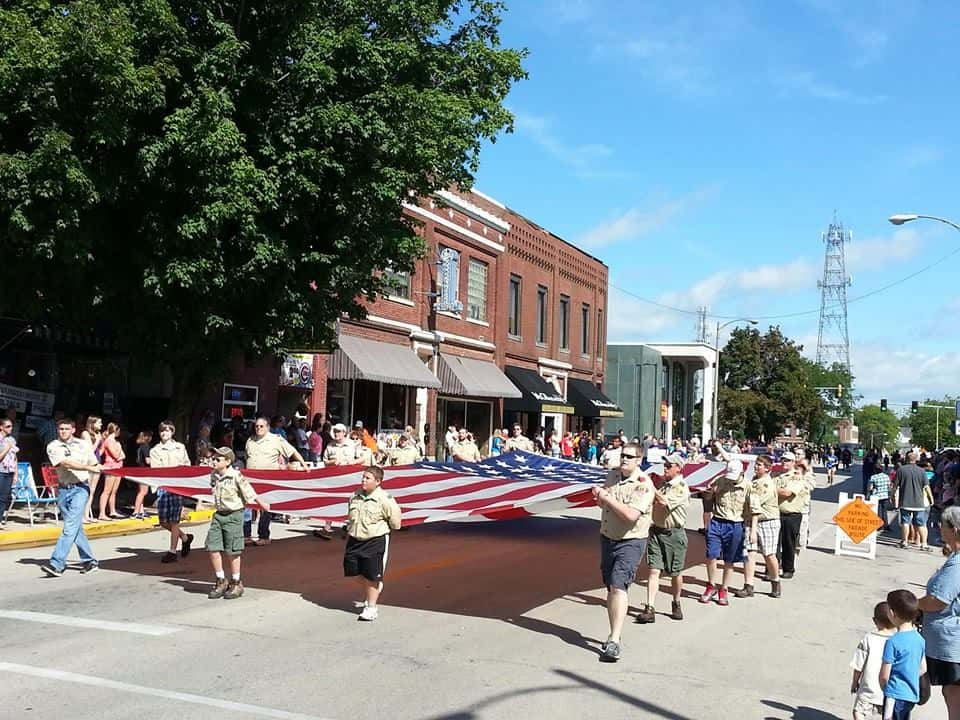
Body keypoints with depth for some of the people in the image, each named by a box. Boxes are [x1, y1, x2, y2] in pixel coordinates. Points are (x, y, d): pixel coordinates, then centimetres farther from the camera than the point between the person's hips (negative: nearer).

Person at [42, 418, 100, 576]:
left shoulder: (84, 445, 7)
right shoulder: (53, 447, 2)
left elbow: (94, 466, 18)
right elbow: (66, 463, -13)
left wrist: (99, 468, -1)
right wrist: (88, 467, -17)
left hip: (80, 488, -2)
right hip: (63, 490, 2)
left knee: (70, 527, -13)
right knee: (76, 528, 9)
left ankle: (57, 564, -17)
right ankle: (90, 561, 19)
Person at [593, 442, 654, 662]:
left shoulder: (645, 486, -15)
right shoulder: (612, 474, 6)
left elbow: (631, 514, -27)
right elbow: (603, 503, 21)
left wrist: (607, 498, -19)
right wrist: (600, 498, -4)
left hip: (631, 542, -7)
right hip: (607, 538, 7)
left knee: (618, 586, -18)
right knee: (610, 588, 10)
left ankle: (614, 641, -18)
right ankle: (614, 634, 22)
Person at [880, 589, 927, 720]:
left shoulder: (893, 642, -20)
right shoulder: (919, 639, 3)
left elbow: (884, 675, -14)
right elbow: (923, 669, 14)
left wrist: (885, 688, 4)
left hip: (896, 695, -8)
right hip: (912, 695, 8)